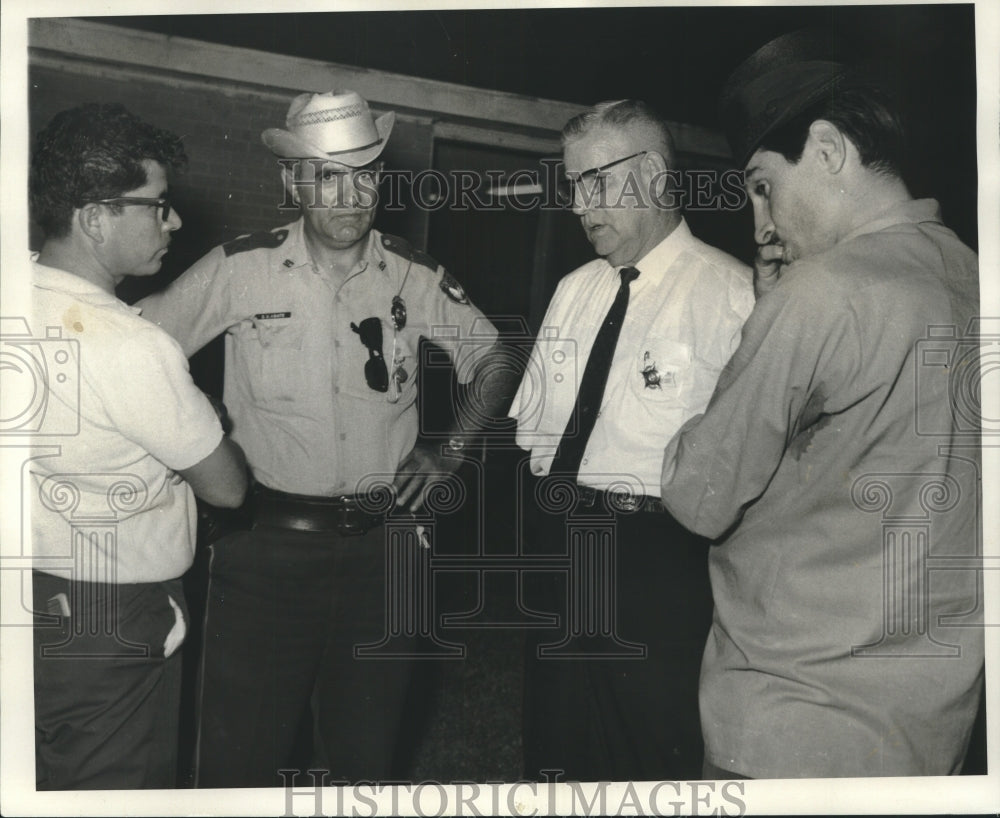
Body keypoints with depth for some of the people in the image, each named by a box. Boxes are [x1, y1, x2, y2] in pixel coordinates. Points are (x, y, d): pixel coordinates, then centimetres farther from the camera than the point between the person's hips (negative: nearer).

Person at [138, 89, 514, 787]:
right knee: (242, 757, 6)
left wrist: (453, 449, 6)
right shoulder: (240, 270, -6)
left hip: (382, 550, 2)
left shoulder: (415, 278, 1)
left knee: (368, 759, 16)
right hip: (268, 545, -2)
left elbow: (495, 359, 15)